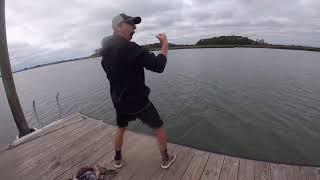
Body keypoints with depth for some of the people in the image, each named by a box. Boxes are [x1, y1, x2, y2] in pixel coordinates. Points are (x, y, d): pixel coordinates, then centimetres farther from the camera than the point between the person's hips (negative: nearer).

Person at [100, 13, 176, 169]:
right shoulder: (129, 48, -23)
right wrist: (165, 44, -11)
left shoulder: (105, 52, 3)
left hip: (119, 101, 7)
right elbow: (158, 66, -25)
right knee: (159, 128, 14)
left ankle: (118, 159, 46)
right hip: (138, 101, -7)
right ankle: (165, 159, 31)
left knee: (120, 128, 29)